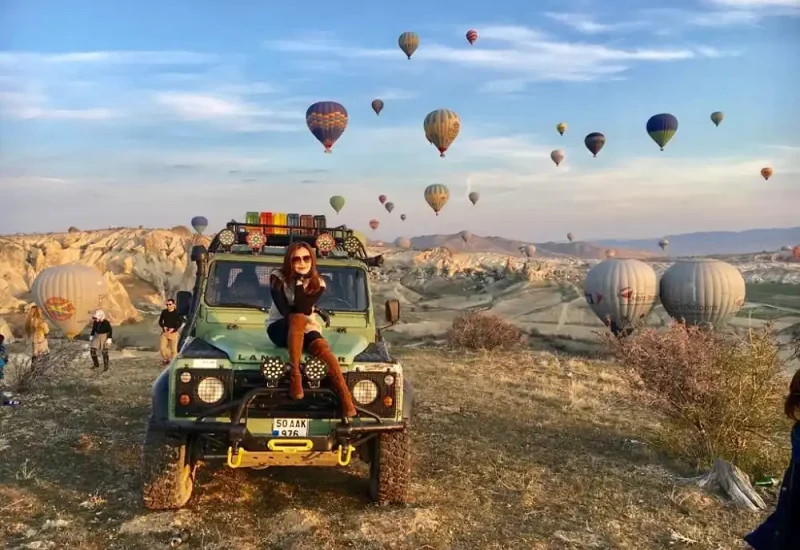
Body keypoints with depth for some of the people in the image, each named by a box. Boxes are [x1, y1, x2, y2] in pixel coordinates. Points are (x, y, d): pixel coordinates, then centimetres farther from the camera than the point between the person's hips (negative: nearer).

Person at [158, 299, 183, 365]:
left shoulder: (177, 313, -8)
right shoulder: (164, 312, 3)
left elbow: (180, 322, -6)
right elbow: (160, 321, 11)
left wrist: (173, 329, -17)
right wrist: (163, 327, -8)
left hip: (174, 333, -3)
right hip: (164, 332, 3)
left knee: (173, 348, 0)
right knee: (162, 347, -4)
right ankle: (165, 359, 18)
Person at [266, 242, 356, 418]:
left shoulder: (318, 284, -5)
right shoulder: (278, 278, -11)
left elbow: (302, 309, -20)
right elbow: (284, 310, -20)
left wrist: (299, 282, -24)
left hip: (305, 329, 2)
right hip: (279, 329, -2)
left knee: (322, 348, -32)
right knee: (297, 319, -38)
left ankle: (346, 401, -39)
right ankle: (295, 375, -36)